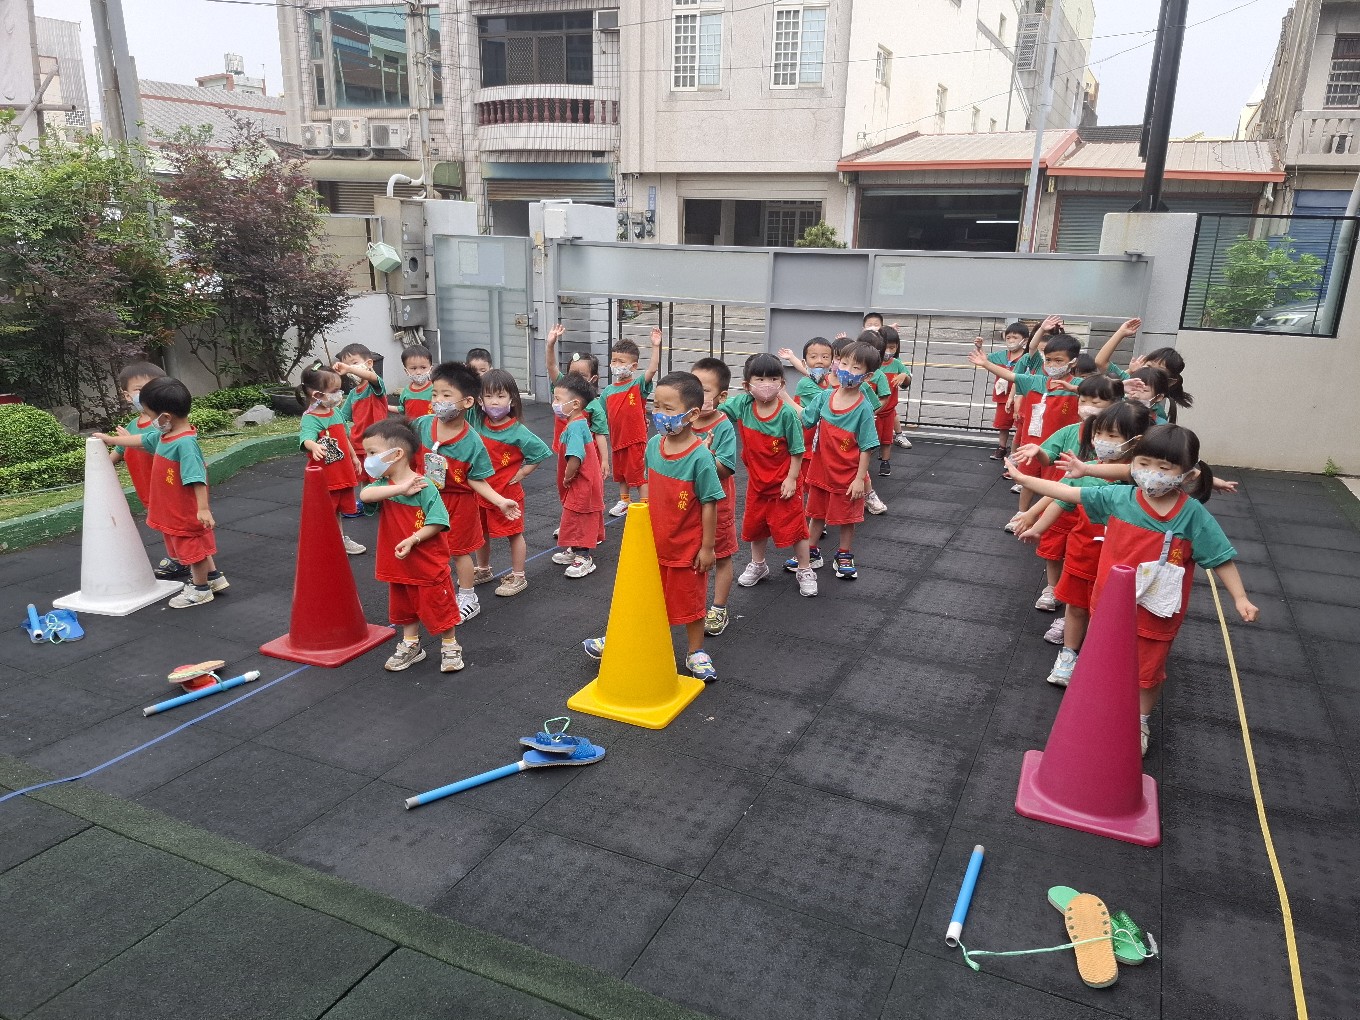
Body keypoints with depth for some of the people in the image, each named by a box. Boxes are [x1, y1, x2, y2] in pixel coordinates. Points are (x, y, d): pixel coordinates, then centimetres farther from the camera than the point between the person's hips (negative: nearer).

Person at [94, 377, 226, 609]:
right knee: (194, 545, 21)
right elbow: (140, 440, 22)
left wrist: (203, 508, -35)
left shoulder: (185, 443, -28)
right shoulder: (164, 435, 2)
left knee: (191, 546, 7)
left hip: (186, 511, -9)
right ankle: (214, 577, 35)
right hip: (173, 509, 9)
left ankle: (200, 589, 22)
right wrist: (110, 440, 32)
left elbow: (197, 477, -32)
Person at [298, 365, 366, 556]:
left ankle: (341, 539, 38)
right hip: (325, 476, -7)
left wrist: (354, 457, 24)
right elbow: (307, 438, -39)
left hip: (344, 472, 8)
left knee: (340, 508, 22)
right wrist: (314, 446, -60)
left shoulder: (337, 412, 5)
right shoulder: (310, 418, -19)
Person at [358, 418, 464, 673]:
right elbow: (365, 495, -25)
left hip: (429, 564, -6)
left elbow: (438, 522, -20)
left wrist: (413, 539, -30)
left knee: (439, 606, 8)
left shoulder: (424, 486, -19)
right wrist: (401, 488, -33)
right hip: (399, 565, 6)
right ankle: (410, 645, 39)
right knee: (404, 607, 20)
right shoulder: (383, 485, -3)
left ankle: (450, 647, 25)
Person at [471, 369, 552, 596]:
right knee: (480, 532, 20)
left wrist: (522, 473, -11)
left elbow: (541, 452, -9)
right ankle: (483, 570, 40)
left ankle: (518, 577, 21)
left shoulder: (518, 432, -18)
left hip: (507, 491, -5)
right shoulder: (477, 422, -7)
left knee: (514, 533, 9)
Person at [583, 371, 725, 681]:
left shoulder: (700, 457, -23)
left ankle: (696, 653, 34)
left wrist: (707, 547, -13)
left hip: (686, 549, -5)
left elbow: (709, 504, -17)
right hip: (653, 542, 5)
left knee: (689, 601, 14)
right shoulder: (654, 444, -5)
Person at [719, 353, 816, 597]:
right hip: (757, 480, 5)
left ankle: (805, 571, 22)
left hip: (784, 483, -5)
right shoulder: (742, 404, -11)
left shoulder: (787, 414, -22)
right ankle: (757, 566, 41)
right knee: (755, 524, 20)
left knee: (793, 526, 4)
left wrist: (791, 479, -16)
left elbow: (797, 451, -15)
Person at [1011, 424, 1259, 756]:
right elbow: (1070, 493, -8)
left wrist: (1240, 598, -13)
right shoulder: (1119, 497, -14)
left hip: (1156, 614, -2)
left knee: (1147, 672, 19)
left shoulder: (1193, 515, -19)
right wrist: (1024, 479, -9)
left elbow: (1220, 558, -10)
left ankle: (1139, 723, 44)